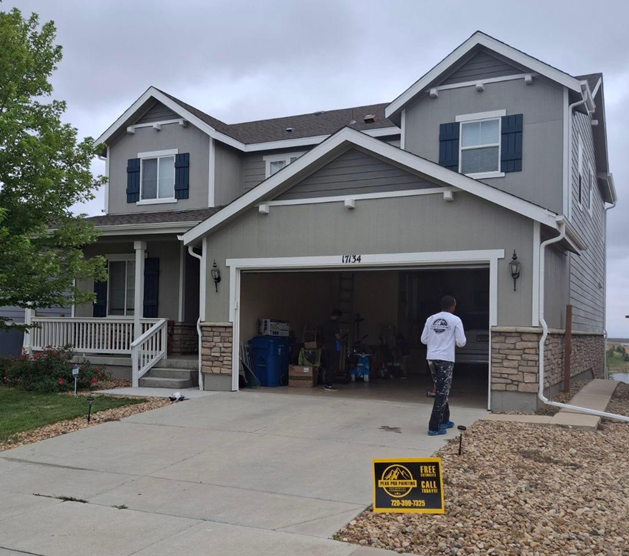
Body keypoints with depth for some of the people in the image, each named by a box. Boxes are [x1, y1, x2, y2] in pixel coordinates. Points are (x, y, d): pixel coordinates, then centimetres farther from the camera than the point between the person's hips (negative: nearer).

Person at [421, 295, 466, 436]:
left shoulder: (431, 319, 9)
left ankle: (444, 420, 30)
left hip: (431, 358, 5)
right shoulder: (455, 320, -4)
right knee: (442, 392, -2)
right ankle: (434, 427, -5)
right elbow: (461, 342, -4)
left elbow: (423, 340, 11)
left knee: (440, 390, 19)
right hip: (446, 359, -5)